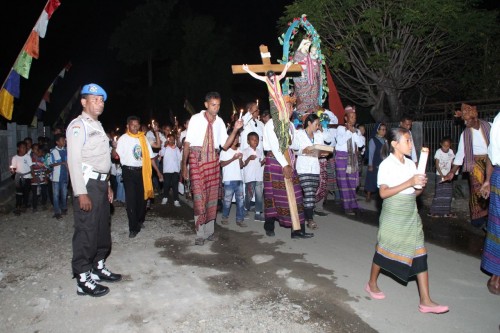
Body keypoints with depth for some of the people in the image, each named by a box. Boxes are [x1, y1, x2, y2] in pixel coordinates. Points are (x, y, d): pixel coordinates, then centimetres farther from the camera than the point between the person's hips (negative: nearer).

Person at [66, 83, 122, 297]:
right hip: (87, 184, -9)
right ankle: (83, 280, 5)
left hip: (100, 183, 9)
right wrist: (81, 193, -21)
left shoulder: (97, 126, 20)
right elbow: (74, 160, -16)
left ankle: (99, 267, 29)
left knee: (103, 229, 15)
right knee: (86, 232, -4)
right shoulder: (78, 125, -8)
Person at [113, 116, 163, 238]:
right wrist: (114, 148, -38)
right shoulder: (123, 139, -4)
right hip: (129, 171, -4)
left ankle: (140, 221, 33)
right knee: (131, 199, -4)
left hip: (142, 171, 4)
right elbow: (115, 156, -16)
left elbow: (150, 157, 10)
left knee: (142, 197, 12)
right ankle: (133, 228, 3)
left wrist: (158, 172, 8)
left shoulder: (143, 138, 7)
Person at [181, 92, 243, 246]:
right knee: (199, 195, -5)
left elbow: (225, 145, 5)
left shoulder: (220, 122, 7)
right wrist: (184, 165, -7)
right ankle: (200, 234, 5)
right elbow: (187, 143, -4)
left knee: (212, 195, 9)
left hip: (213, 160, 4)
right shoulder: (196, 119, -4)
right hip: (197, 158, -4)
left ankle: (209, 231, 22)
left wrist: (235, 130, -8)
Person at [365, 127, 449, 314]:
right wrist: (409, 183, -23)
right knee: (384, 249, 7)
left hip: (411, 214, 6)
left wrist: (421, 186, -9)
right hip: (393, 215, -6)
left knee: (419, 254, 3)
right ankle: (372, 284, 30)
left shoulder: (410, 164, 8)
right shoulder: (386, 165, -11)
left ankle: (425, 301, 8)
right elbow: (383, 193, -20)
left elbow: (415, 192, 13)